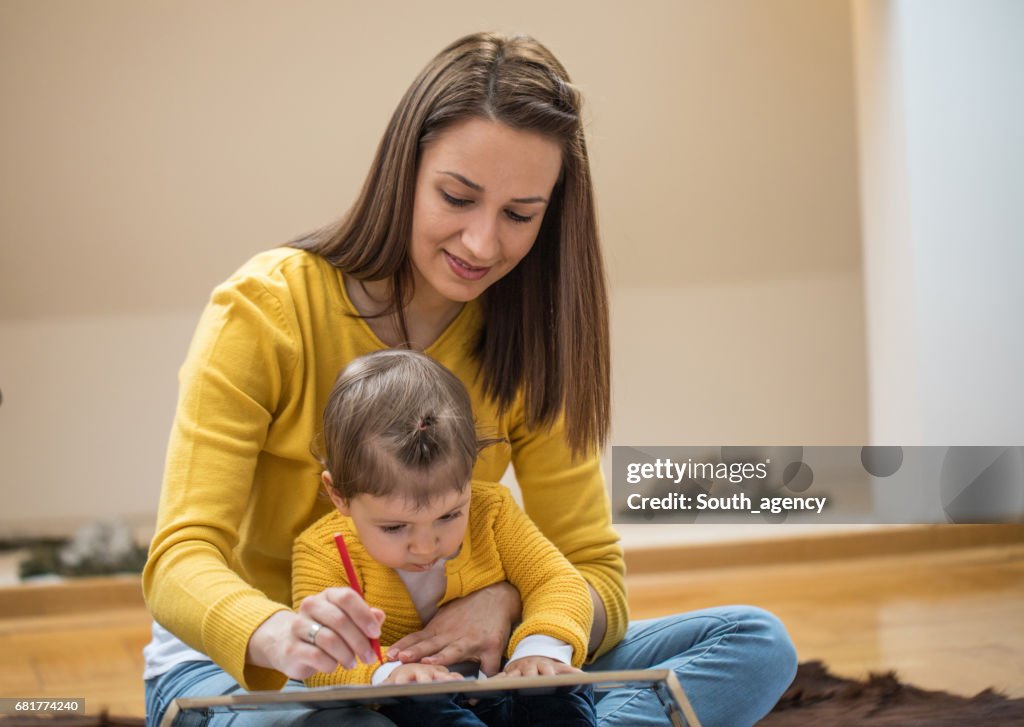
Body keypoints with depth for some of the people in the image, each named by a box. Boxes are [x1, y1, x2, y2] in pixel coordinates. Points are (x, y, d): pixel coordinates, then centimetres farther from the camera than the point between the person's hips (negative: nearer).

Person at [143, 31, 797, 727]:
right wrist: (274, 633, -45)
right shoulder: (262, 311, -15)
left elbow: (595, 577, -3)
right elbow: (180, 561, -22)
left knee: (756, 644, -14)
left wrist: (508, 605, -27)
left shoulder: (527, 343, -3)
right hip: (244, 664, -4)